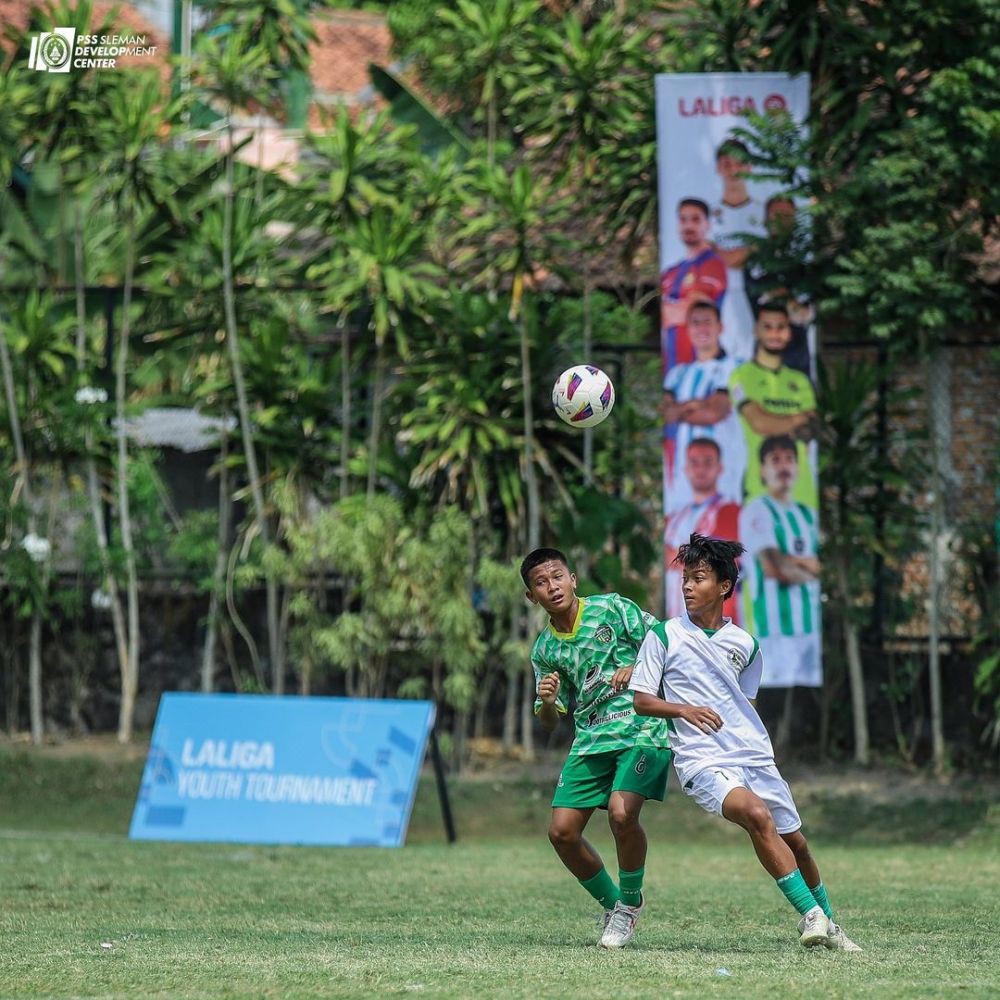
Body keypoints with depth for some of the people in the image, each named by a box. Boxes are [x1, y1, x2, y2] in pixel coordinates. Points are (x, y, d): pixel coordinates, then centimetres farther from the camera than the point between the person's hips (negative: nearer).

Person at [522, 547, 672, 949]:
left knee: (622, 814, -26)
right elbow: (549, 722, 12)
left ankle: (630, 902, -1)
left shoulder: (612, 609, -3)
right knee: (562, 832, -4)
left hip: (641, 730, -5)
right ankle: (612, 903, 19)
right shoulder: (544, 650, 9)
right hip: (590, 741, 5)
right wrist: (547, 702, -11)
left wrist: (636, 669, -19)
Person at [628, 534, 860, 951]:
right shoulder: (664, 635, -1)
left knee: (795, 841, 9)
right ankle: (811, 914, -25)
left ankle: (827, 923, 31)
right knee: (757, 815, -30)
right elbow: (641, 701, 0)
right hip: (702, 760, -5)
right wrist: (683, 709, -17)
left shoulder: (744, 645, 10)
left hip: (754, 755, 5)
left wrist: (753, 738, 14)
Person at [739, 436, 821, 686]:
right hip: (776, 626, -7)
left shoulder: (808, 515, 20)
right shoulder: (756, 511, -2)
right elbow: (774, 568, -13)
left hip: (812, 624, 7)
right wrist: (812, 572, 2)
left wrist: (795, 562, -7)